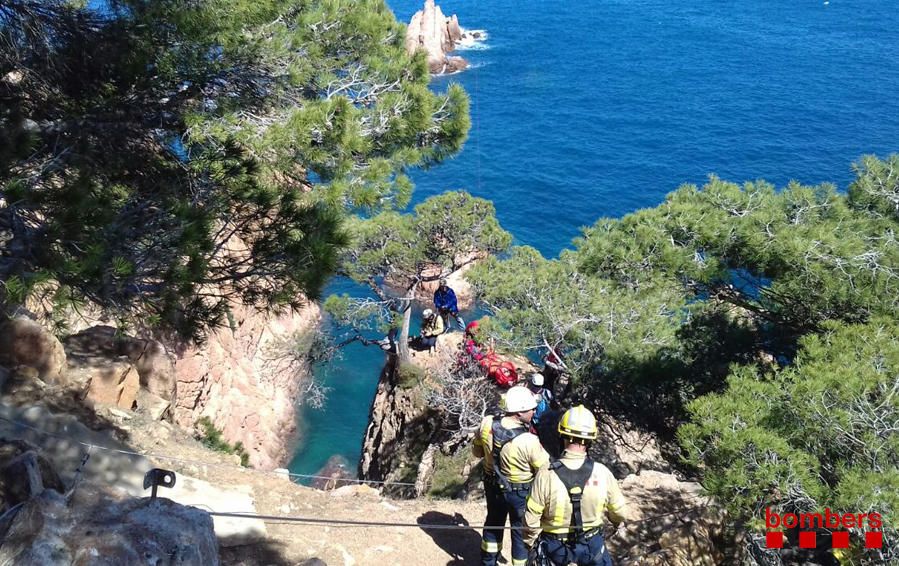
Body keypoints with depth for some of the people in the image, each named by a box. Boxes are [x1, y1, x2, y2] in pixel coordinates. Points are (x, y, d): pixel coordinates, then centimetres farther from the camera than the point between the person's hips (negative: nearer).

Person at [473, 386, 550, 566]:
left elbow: (477, 451, -1)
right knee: (521, 533, 17)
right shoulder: (528, 440, -34)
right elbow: (545, 468, -19)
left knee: (494, 522, 29)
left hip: (493, 487, 6)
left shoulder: (487, 424, -18)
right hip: (520, 492, -6)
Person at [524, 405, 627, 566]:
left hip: (555, 548, -1)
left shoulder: (546, 474, -24)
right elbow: (617, 508, -2)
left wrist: (530, 541, 4)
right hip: (591, 545, 1)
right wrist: (619, 522, 21)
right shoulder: (602, 472, -19)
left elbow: (531, 518, -17)